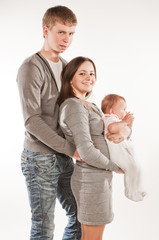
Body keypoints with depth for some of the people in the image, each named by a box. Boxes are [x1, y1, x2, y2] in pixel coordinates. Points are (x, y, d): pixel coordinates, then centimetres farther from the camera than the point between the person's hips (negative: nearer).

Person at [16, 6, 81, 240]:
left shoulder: (65, 66, 12)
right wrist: (71, 148, -18)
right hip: (39, 159, -7)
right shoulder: (31, 68, -12)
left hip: (63, 158, 8)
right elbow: (32, 121, -18)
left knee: (80, 216, 15)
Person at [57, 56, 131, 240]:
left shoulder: (89, 106, 13)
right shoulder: (74, 107, -18)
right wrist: (115, 167, -11)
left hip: (98, 176, 9)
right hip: (92, 179, -9)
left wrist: (124, 131, -8)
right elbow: (87, 152, -26)